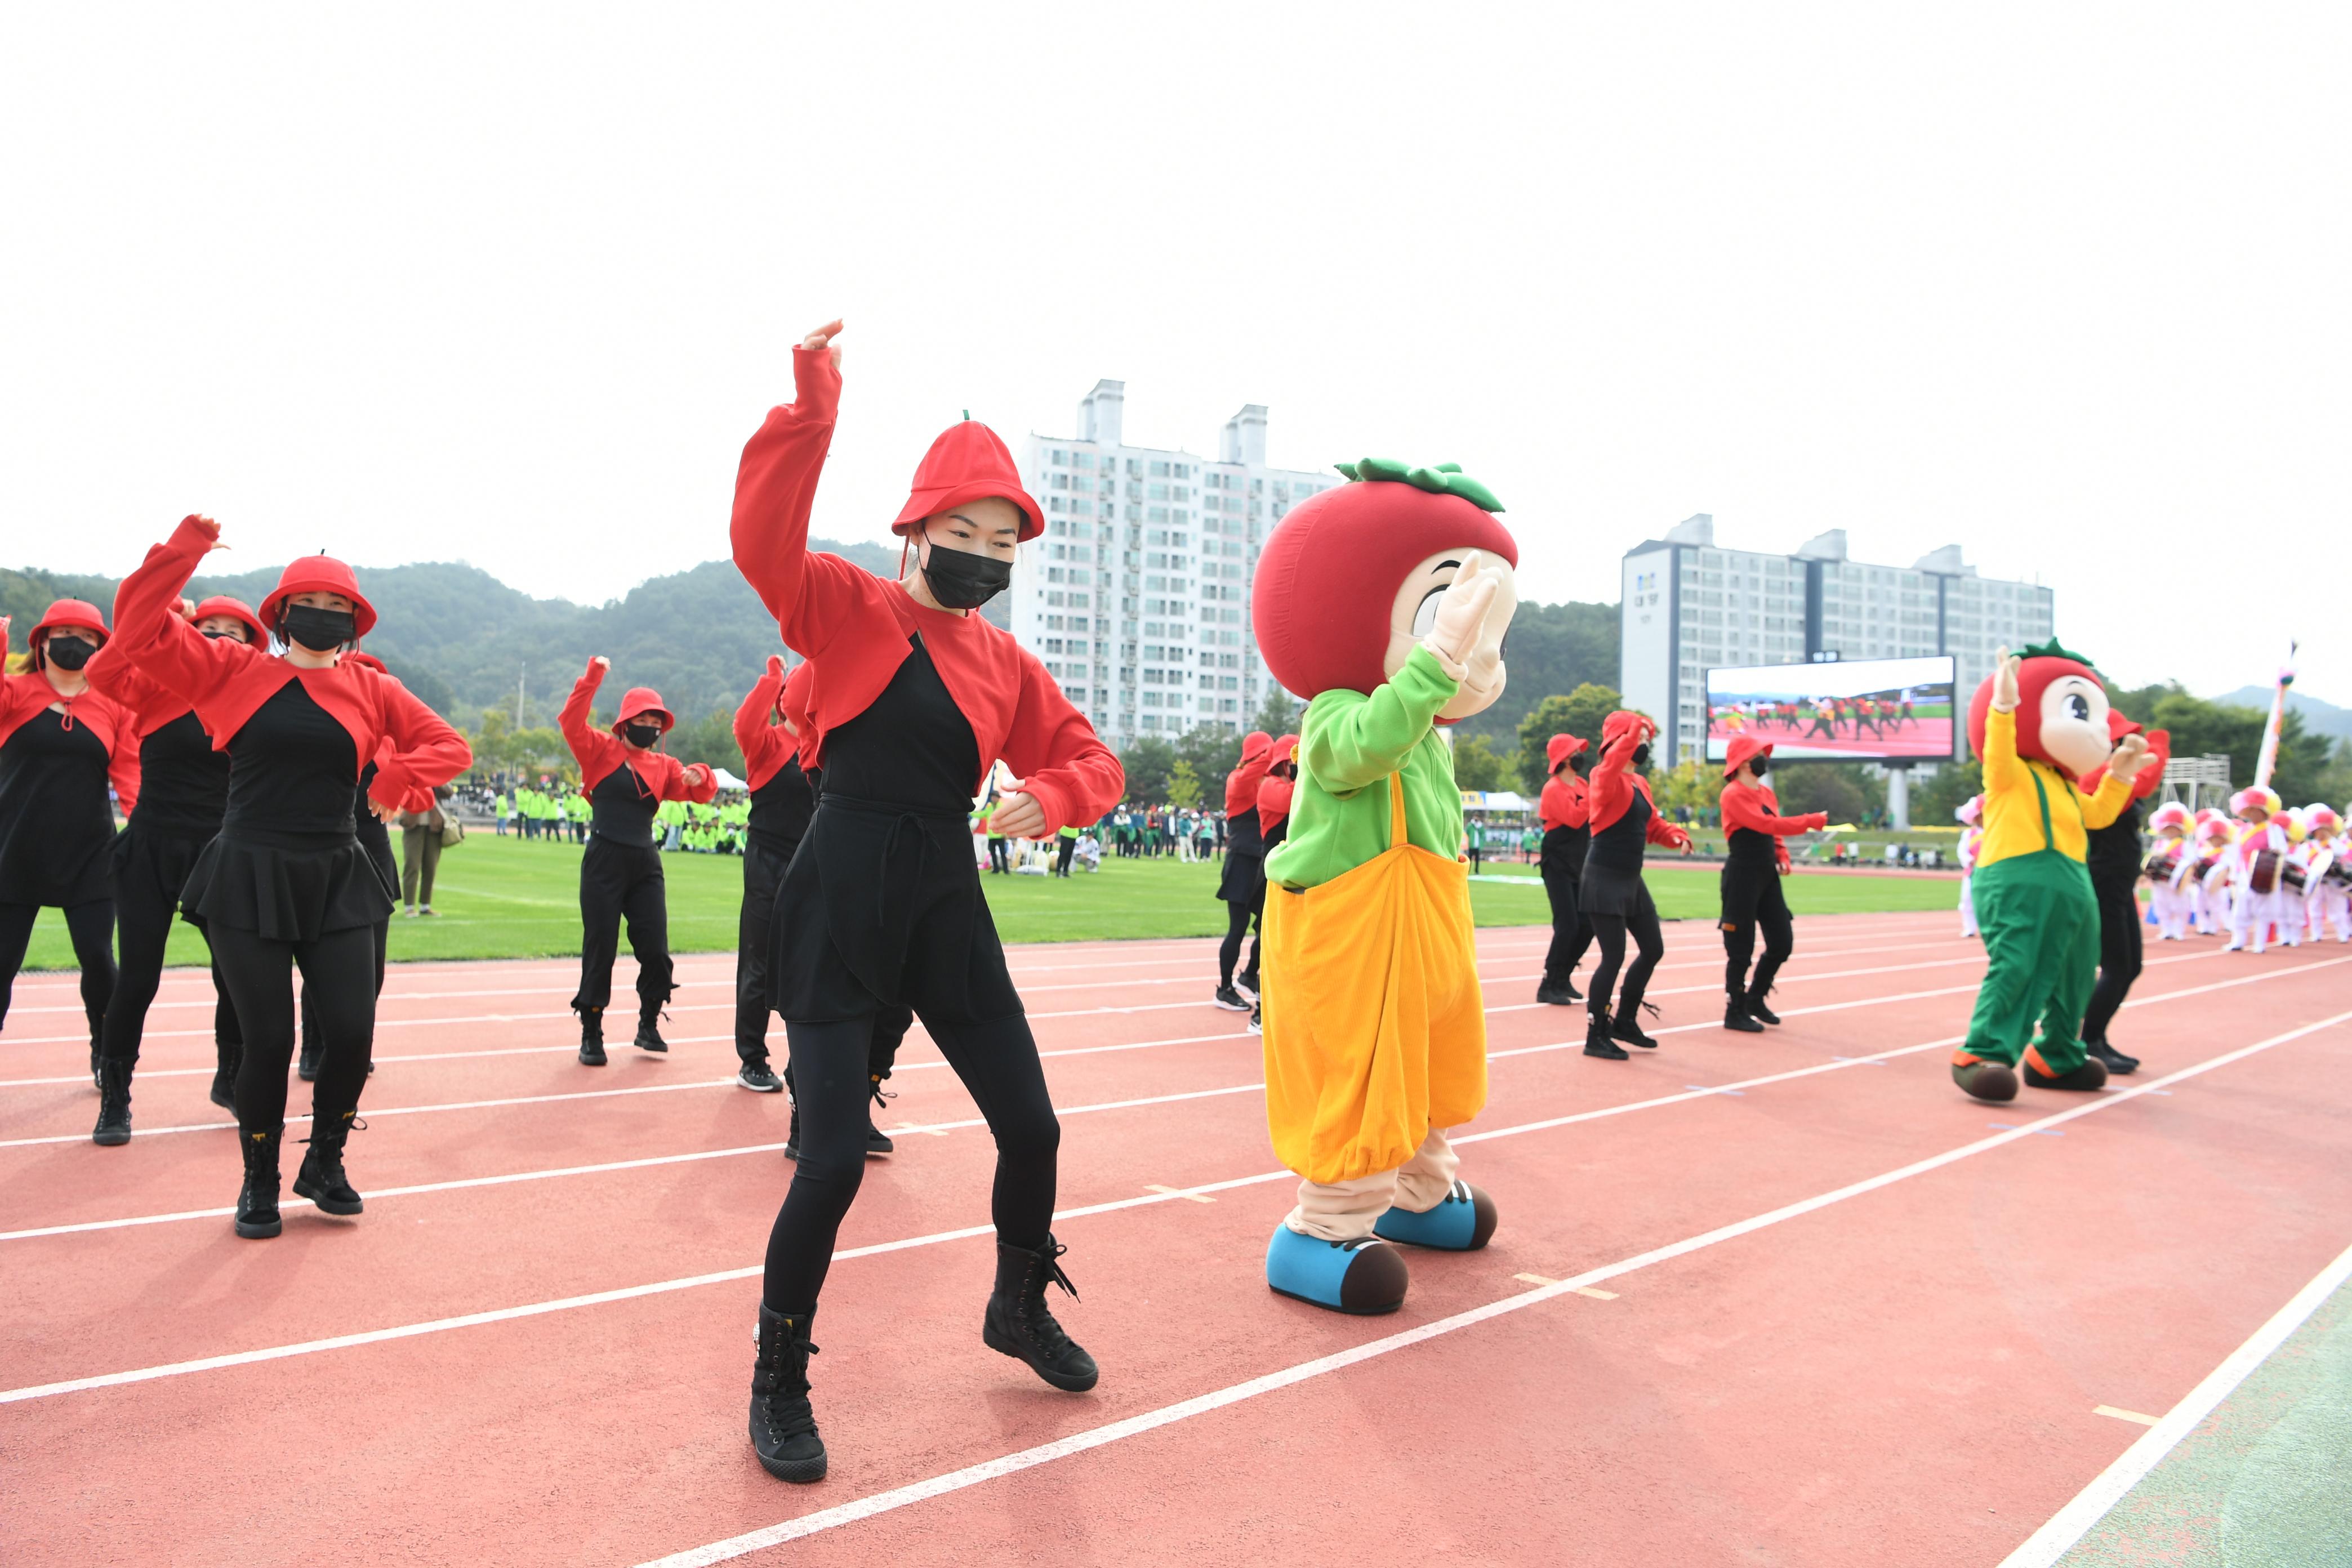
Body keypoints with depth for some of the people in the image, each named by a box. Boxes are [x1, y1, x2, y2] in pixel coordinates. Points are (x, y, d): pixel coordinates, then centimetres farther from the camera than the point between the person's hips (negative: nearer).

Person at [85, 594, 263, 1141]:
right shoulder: (159, 687, -2)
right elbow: (102, 674, -21)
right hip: (152, 850, -2)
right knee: (138, 978, 0)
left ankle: (231, 1080, 27)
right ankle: (114, 1098, 17)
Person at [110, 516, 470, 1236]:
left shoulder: (370, 689, 6)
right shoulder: (232, 670, 3)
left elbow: (449, 746, 7)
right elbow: (141, 630, -3)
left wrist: (397, 779, -9)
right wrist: (184, 550, -8)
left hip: (337, 882, 2)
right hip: (248, 880, -2)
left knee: (351, 1033, -3)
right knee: (268, 1040, -1)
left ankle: (324, 1164, 22)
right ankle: (259, 1182, 22)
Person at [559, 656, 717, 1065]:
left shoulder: (663, 766, 11)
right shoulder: (600, 749, 2)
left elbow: (698, 792, 6)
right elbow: (571, 722, -13)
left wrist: (699, 777, -16)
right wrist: (593, 677, -19)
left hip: (646, 866, 4)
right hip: (604, 862, -3)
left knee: (656, 951, 2)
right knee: (600, 950, 1)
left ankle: (648, 1027, 20)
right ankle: (591, 1035, 12)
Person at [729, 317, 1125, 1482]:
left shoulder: (1008, 665, 9)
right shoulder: (848, 610, -2)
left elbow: (1094, 761, 12)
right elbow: (761, 542, -21)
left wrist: (1048, 796, -9)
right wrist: (811, 413, -26)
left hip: (946, 909, 5)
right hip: (841, 905, -5)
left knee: (1031, 1127, 8)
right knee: (833, 1159, -7)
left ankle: (1019, 1310, 37)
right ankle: (779, 1387, 18)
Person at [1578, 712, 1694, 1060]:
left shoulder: (1640, 783, 14)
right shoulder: (1606, 777, -12)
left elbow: (1653, 824, 19)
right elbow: (1613, 761, -36)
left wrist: (1676, 836, 1)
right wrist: (1638, 728, -37)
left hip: (1632, 880, 9)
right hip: (1604, 880, -9)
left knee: (1653, 950, 14)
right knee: (1614, 956, -8)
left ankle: (1625, 1022, 30)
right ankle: (1596, 1037, 2)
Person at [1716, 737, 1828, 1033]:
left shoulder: (1767, 793, 14)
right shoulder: (1734, 794, -13)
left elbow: (1775, 831, 19)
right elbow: (1765, 825, -23)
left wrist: (1782, 857, 0)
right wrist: (1811, 821, -22)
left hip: (1768, 876, 8)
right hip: (1742, 876, -8)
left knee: (1782, 942, 10)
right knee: (1741, 947, -2)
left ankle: (1755, 999, 28)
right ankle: (1735, 1013, 9)